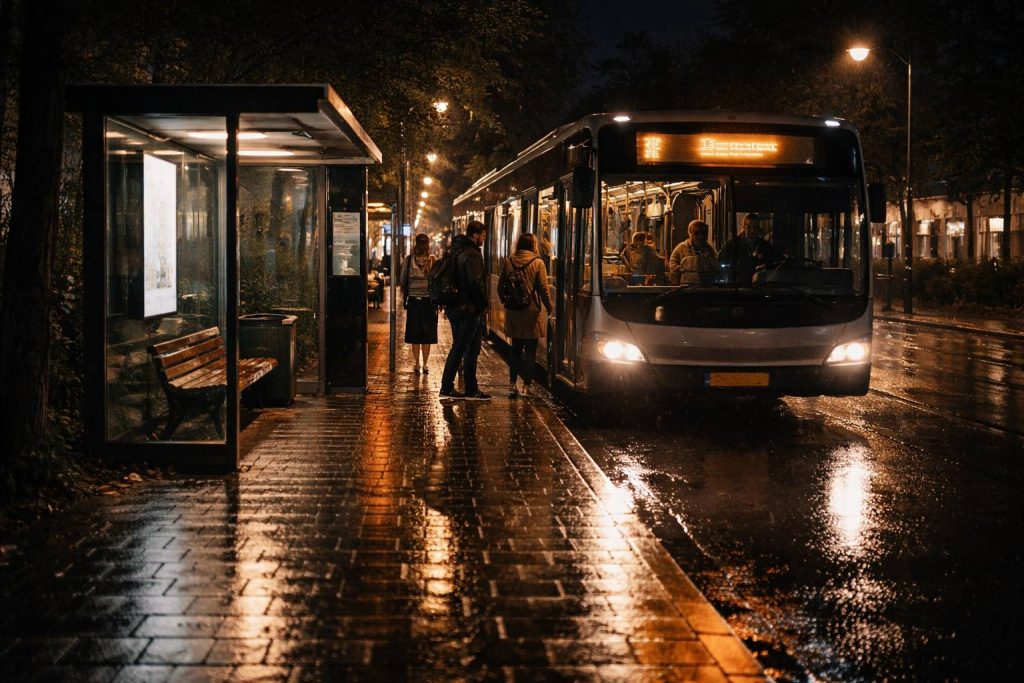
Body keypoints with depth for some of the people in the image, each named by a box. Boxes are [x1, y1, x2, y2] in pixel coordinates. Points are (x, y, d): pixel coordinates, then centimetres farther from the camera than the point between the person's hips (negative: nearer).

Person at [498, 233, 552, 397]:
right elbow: (543, 289, -10)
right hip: (532, 311, -3)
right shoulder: (538, 263, -9)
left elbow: (500, 286, 7)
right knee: (530, 350, 4)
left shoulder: (508, 262, 1)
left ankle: (512, 384, 9)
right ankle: (526, 386, 3)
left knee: (516, 348, 15)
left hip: (513, 312, 4)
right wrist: (549, 308, 2)